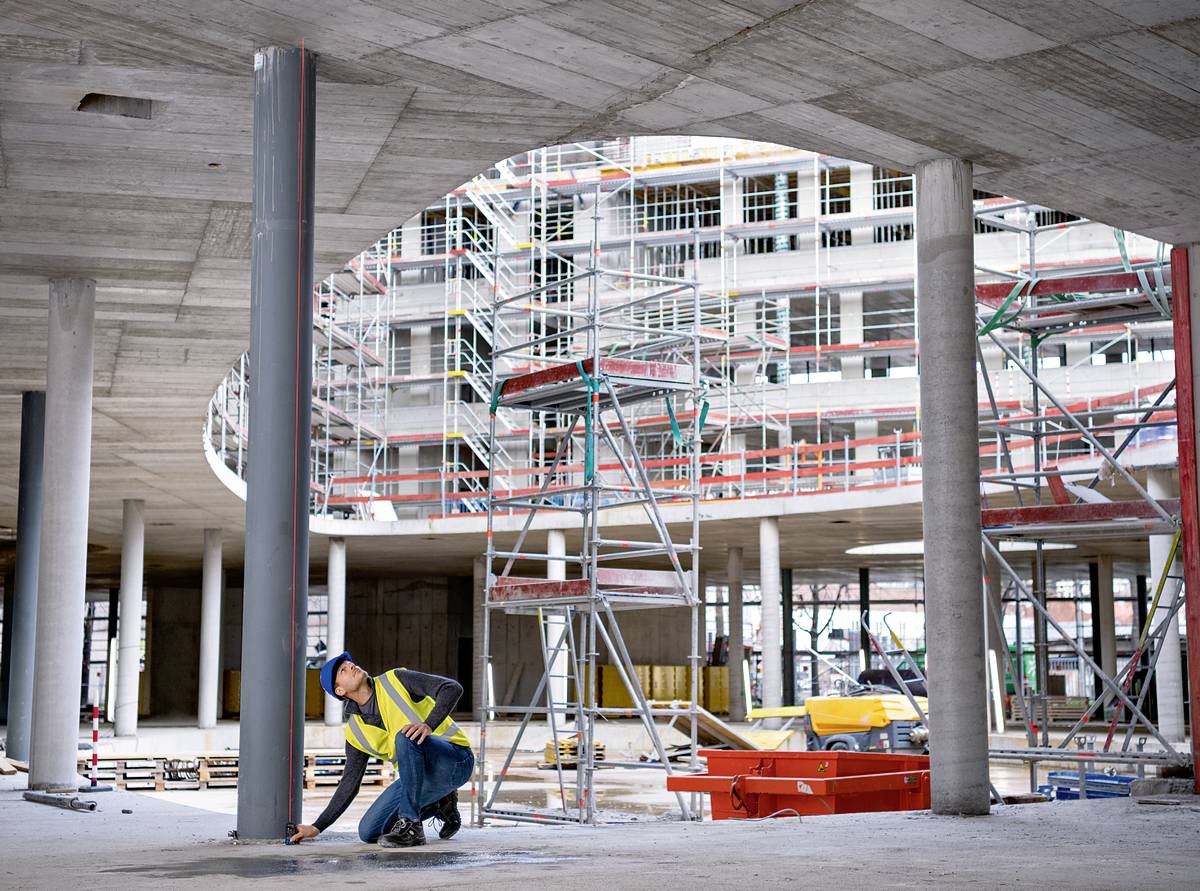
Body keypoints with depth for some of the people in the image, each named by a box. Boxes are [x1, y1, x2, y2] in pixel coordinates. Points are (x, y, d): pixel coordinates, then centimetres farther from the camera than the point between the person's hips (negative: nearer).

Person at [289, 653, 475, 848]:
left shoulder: (395, 680, -5)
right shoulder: (355, 731, 8)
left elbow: (453, 688, -15)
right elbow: (349, 784, 12)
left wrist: (429, 725, -31)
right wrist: (318, 826, 8)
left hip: (456, 760, -6)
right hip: (423, 776, 6)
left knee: (406, 737, -35)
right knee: (368, 832, -4)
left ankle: (411, 826, -24)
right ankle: (440, 805, 14)